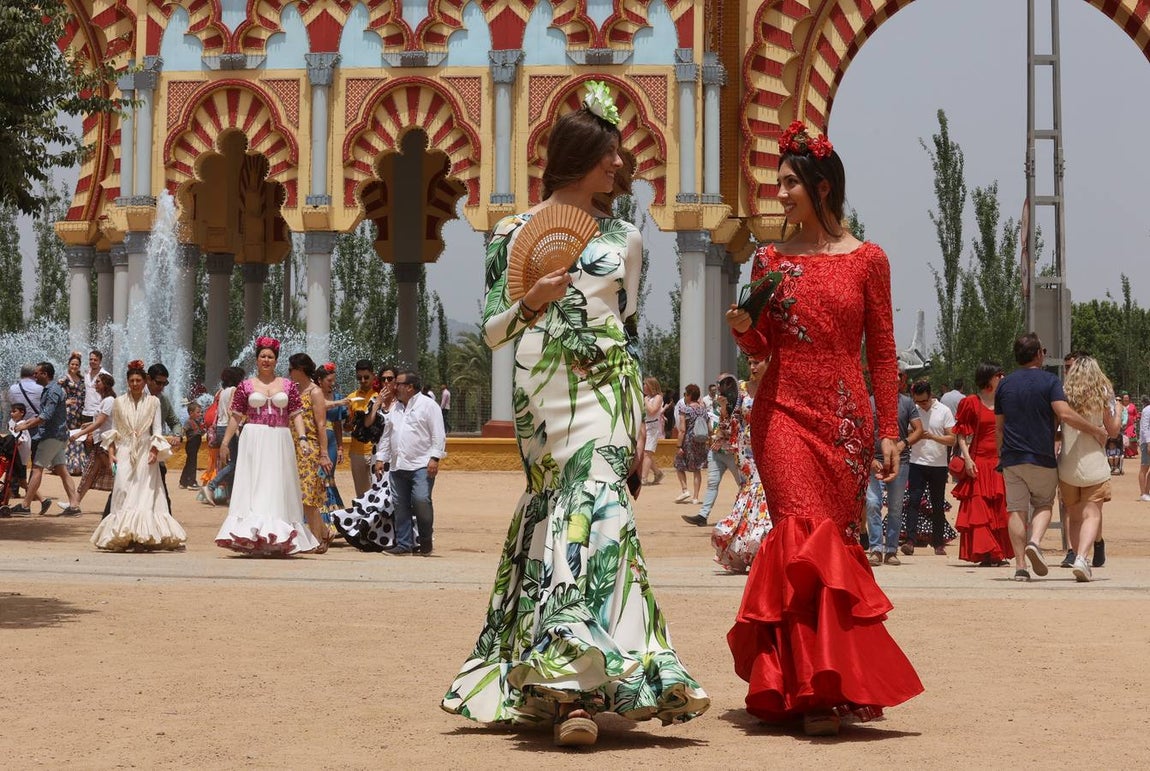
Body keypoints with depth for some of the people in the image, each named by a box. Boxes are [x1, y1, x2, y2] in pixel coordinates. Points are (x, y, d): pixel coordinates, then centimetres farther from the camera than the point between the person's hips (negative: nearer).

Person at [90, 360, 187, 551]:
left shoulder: (153, 401, 4)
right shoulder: (119, 402, 8)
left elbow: (157, 429, 3)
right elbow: (113, 430, 12)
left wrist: (155, 450, -9)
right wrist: (111, 452, 2)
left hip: (145, 452, -1)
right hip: (124, 451, 1)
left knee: (145, 492, -5)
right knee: (123, 491, -9)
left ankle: (143, 537, -7)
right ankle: (122, 537, -8)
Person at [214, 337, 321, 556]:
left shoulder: (288, 386, 10)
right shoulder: (245, 386, 7)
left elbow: (296, 415, 8)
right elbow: (235, 417, 8)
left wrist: (302, 438, -5)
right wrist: (225, 443, 4)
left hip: (280, 442, 2)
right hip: (253, 441, -1)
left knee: (278, 489, 2)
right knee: (254, 488, -7)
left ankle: (279, 542, 6)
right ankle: (253, 538, -11)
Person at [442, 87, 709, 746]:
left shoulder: (625, 239, 13)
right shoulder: (517, 233, 4)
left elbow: (632, 333, 16)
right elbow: (493, 330, 5)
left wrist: (642, 421, 11)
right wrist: (532, 301, -15)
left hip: (608, 392, 2)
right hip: (547, 392, -2)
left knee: (583, 509, -10)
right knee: (595, 509, -14)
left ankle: (571, 687, -9)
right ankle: (579, 679, -14)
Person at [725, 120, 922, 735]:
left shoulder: (867, 260, 4)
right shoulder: (770, 259, 9)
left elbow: (882, 352, 5)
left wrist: (888, 430, 1)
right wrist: (743, 328, -8)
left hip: (845, 418, 0)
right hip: (784, 412, 0)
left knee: (836, 541, 0)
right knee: (809, 537, -13)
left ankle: (820, 682, 11)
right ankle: (817, 689, -13)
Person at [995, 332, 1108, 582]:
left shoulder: (1005, 384, 9)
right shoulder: (1050, 381, -5)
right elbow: (1065, 414, -18)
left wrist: (1001, 456, 24)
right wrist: (1096, 431, -7)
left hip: (1011, 458, 3)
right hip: (1042, 458, -3)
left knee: (1017, 510, 4)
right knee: (1044, 504, 13)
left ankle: (1020, 565, -1)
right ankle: (1035, 541, -14)